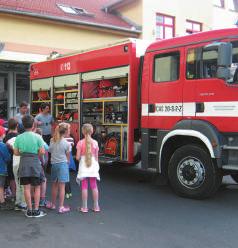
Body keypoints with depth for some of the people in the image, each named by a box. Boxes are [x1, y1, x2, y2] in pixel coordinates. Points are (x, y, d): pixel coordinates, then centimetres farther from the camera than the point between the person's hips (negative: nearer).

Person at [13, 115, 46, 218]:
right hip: (35, 162, -2)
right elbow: (42, 151, -9)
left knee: (27, 187, 7)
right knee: (37, 187, 7)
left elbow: (16, 153, 3)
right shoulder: (37, 137, -6)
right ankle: (36, 210, 8)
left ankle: (29, 210, 13)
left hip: (23, 163, 2)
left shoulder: (18, 137, 1)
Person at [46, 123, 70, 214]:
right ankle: (61, 207, 0)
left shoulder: (52, 141, 3)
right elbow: (67, 156, -2)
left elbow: (50, 151, 9)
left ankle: (53, 204, 30)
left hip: (54, 164, 5)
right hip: (63, 164, -5)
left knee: (54, 185, 17)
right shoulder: (66, 143, -10)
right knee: (62, 186, -2)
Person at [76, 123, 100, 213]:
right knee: (94, 186, 10)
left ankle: (84, 207, 6)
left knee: (84, 186, 3)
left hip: (83, 165, -2)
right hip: (93, 165, 2)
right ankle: (96, 206, 15)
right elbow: (96, 157, 3)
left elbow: (77, 157, -10)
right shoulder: (95, 142, -2)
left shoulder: (80, 143, -8)